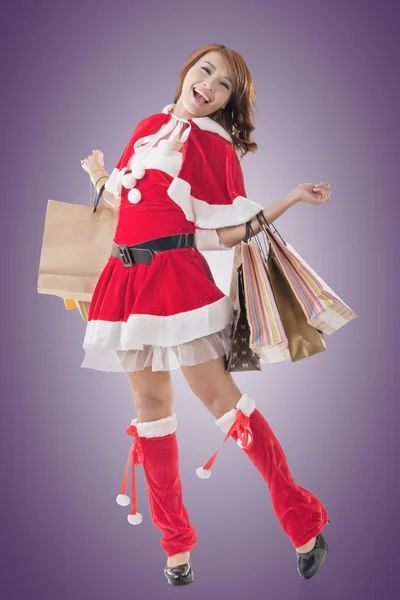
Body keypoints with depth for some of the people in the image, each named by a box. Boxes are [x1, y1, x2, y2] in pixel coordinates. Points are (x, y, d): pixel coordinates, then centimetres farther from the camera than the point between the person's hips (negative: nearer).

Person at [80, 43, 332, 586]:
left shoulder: (217, 147, 2)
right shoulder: (149, 127, 15)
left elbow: (227, 233, -4)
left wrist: (292, 198, -10)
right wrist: (99, 177, 34)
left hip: (178, 275, -5)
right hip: (128, 276, 5)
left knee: (220, 396, -9)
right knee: (151, 403, 8)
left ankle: (304, 523, 2)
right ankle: (176, 542, 21)